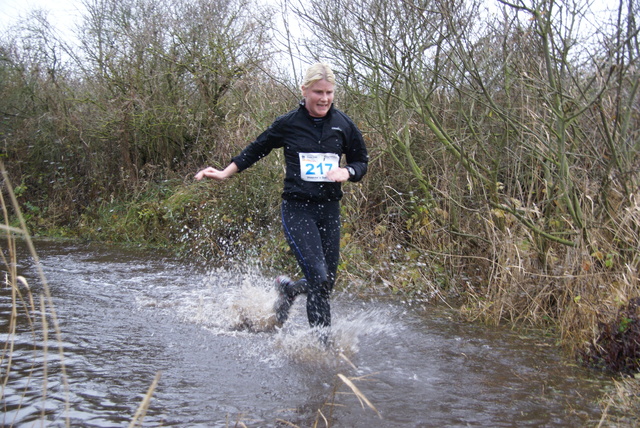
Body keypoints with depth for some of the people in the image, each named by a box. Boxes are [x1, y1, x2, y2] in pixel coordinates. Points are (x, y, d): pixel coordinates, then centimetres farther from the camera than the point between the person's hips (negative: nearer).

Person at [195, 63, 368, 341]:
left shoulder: (343, 125, 2)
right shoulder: (288, 124, -3)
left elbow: (361, 162, 12)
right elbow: (255, 151, 11)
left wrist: (346, 172, -9)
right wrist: (224, 173, 7)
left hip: (329, 210, 4)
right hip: (297, 210, -4)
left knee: (327, 283, 6)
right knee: (318, 278, -15)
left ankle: (288, 288, 37)